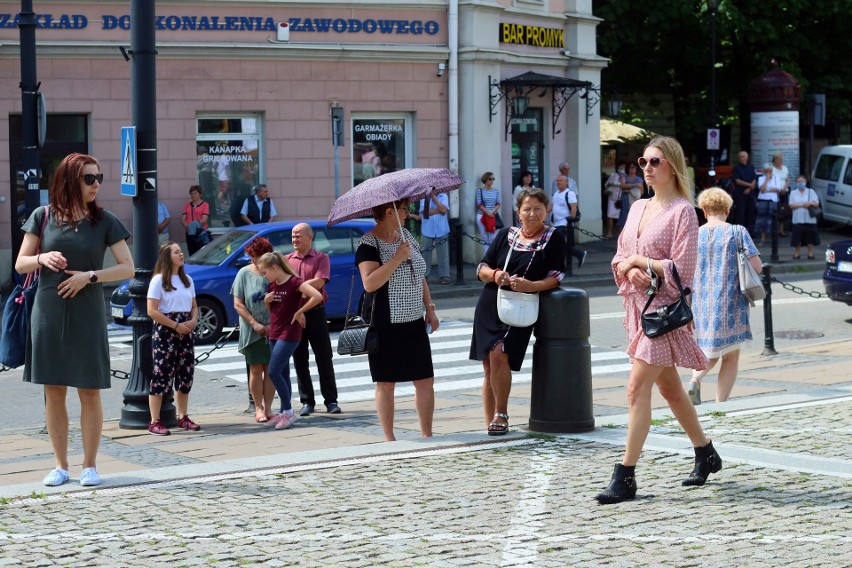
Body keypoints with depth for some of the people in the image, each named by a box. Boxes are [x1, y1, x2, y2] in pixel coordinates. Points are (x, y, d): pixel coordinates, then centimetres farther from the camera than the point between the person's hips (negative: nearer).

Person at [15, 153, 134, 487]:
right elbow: (20, 264, 6)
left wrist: (89, 276, -14)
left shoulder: (104, 221, 0)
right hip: (48, 315, 1)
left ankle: (90, 465, 11)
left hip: (87, 317, -1)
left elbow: (128, 268, -1)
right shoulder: (43, 217, 2)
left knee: (89, 393, 1)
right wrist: (43, 258, -16)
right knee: (53, 392, 6)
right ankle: (60, 465, 15)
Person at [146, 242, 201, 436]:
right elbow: (152, 311, -14)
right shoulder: (159, 280, -8)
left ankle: (183, 417, 20)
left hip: (185, 331, 7)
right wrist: (175, 326, -17)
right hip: (165, 332, -7)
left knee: (185, 374, 10)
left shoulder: (187, 280, 13)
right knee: (162, 374, -7)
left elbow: (194, 306, 19)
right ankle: (155, 422, -6)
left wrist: (193, 321, -4)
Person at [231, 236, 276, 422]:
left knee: (271, 369, 3)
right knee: (256, 369, 3)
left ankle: (268, 407, 12)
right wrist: (254, 323, -12)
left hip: (273, 329, 1)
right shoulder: (244, 274, 0)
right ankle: (258, 409, 10)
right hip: (252, 331, -1)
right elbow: (238, 304, -2)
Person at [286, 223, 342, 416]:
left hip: (315, 313, -3)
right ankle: (307, 402, 12)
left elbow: (318, 282, -11)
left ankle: (331, 401, 6)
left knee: (324, 358, 0)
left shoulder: (321, 258, 1)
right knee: (300, 360, 5)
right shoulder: (287, 260, 11)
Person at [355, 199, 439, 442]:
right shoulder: (368, 244, -12)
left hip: (414, 322, 6)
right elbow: (369, 283, -25)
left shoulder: (407, 236, 10)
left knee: (425, 380, 5)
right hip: (385, 325, -6)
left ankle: (427, 434, 15)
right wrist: (397, 258, -25)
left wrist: (430, 308, 12)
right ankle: (389, 438, 12)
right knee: (386, 383, 3)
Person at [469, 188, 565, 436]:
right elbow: (481, 269, 12)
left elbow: (556, 277, -3)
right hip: (489, 305, 4)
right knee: (489, 365, 4)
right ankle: (490, 423, 11)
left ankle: (501, 415, -10)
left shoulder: (552, 238, 4)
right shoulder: (505, 235, 13)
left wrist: (531, 285, -19)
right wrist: (494, 274, -11)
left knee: (499, 354, -23)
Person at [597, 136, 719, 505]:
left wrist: (639, 260, -10)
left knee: (637, 388, -14)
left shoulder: (682, 211, -10)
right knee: (668, 388, 17)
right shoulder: (638, 208, 13)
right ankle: (706, 455, 33)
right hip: (637, 305, 8)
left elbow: (681, 270, -16)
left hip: (664, 308, -8)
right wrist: (631, 269, -7)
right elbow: (619, 260, 14)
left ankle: (625, 477, -13)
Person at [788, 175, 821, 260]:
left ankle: (810, 253, 8)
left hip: (809, 219, 0)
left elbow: (817, 204, 5)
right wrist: (802, 205, -12)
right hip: (798, 220, 0)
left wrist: (810, 204, -15)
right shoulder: (793, 193, 9)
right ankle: (798, 253, 10)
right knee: (797, 238, -1)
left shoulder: (811, 192, 9)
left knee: (810, 237, 0)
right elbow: (791, 205, -3)